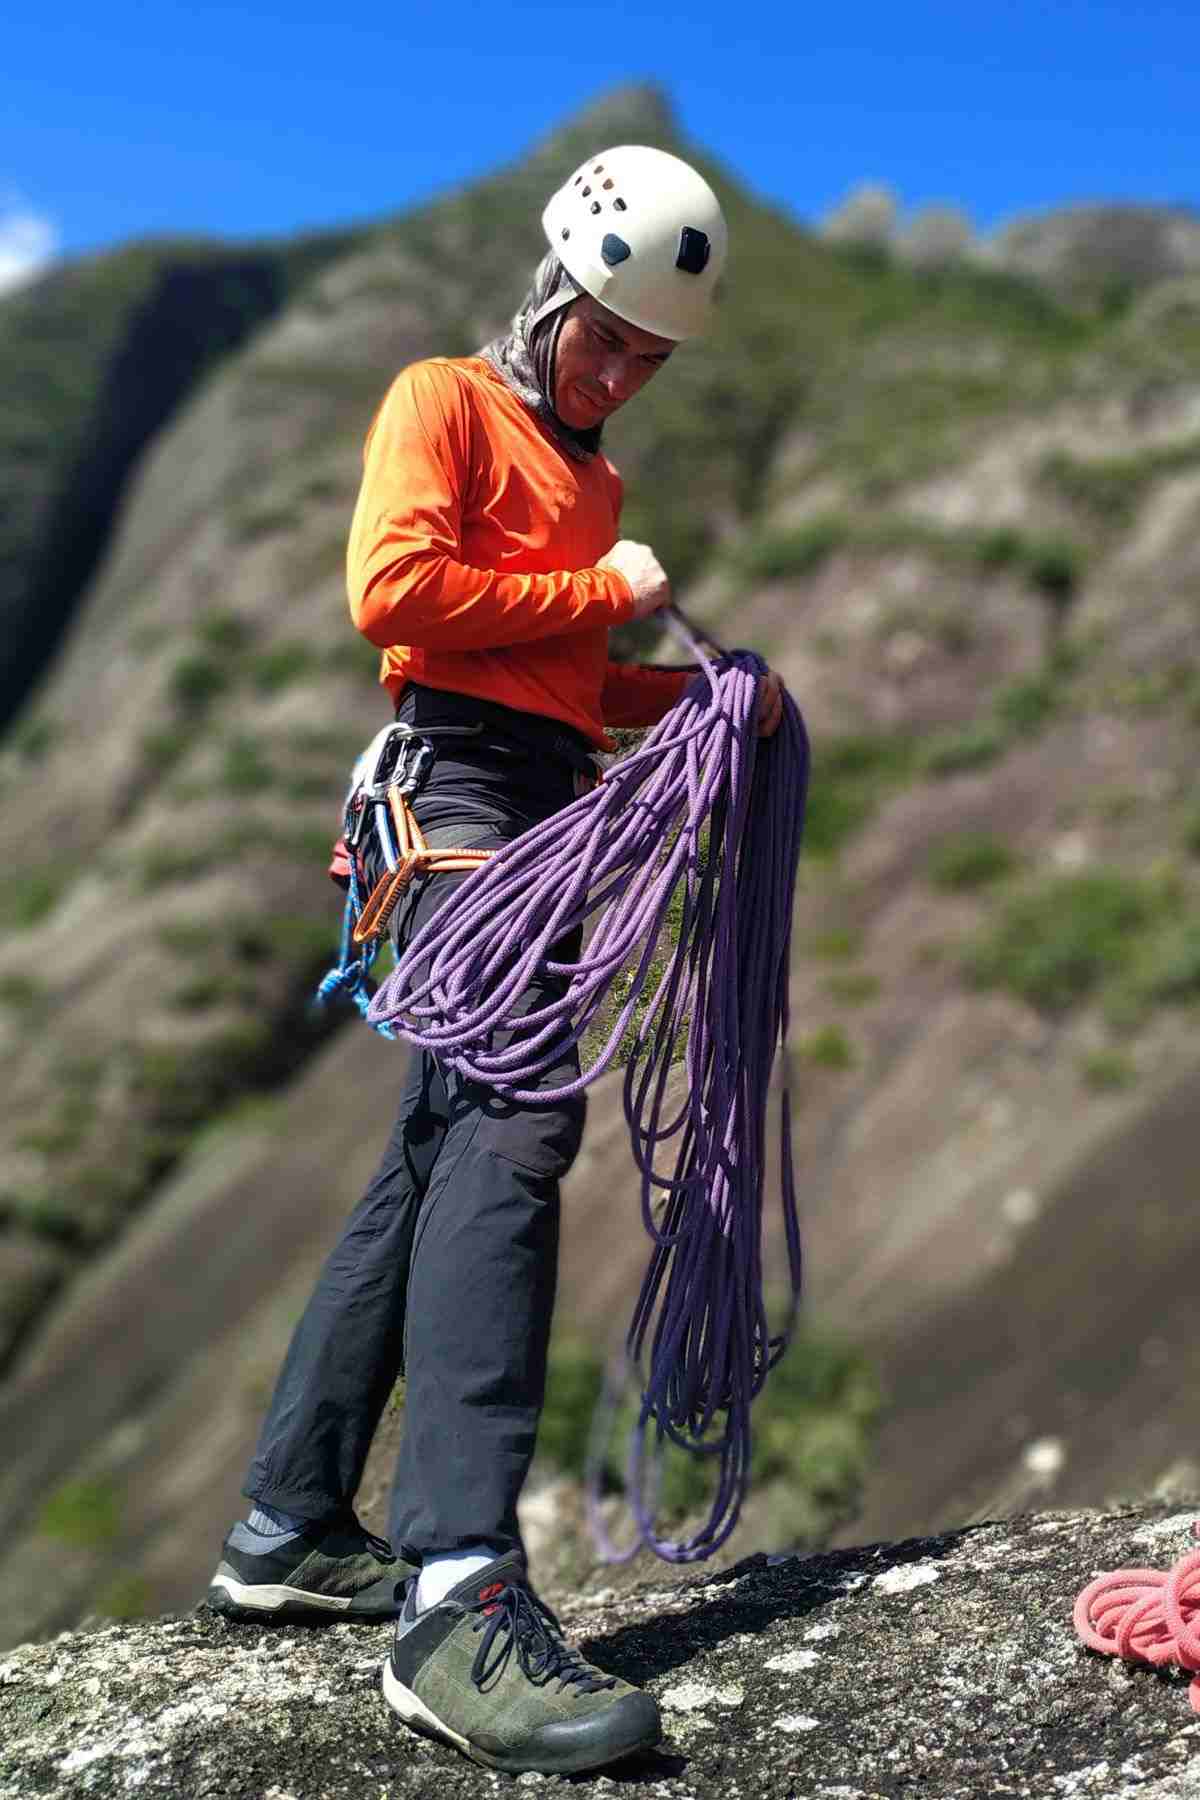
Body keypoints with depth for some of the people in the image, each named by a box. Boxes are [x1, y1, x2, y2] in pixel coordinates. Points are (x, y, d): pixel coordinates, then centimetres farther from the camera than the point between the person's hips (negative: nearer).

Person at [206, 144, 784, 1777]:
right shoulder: (445, 402, 4)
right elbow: (393, 588, -13)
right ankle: (459, 1596, -34)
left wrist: (706, 689, 11)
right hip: (459, 783, -9)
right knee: (519, 1115, -27)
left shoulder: (592, 476, 29)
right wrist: (598, 591, -5)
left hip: (546, 802, 10)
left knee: (441, 1159, 8)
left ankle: (289, 1531, 16)